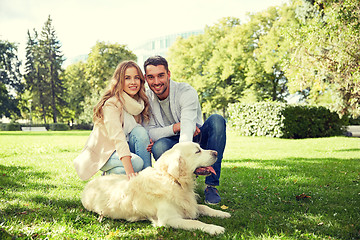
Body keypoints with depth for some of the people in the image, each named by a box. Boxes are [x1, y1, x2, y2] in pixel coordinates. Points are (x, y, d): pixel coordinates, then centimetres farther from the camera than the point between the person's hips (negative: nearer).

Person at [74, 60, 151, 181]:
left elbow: (142, 135, 4)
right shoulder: (112, 104, -23)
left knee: (140, 131, -23)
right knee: (137, 162, -33)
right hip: (103, 153, -6)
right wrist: (129, 171, -48)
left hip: (125, 148, 6)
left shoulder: (140, 103, -1)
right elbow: (117, 137, -36)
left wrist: (149, 142, -22)